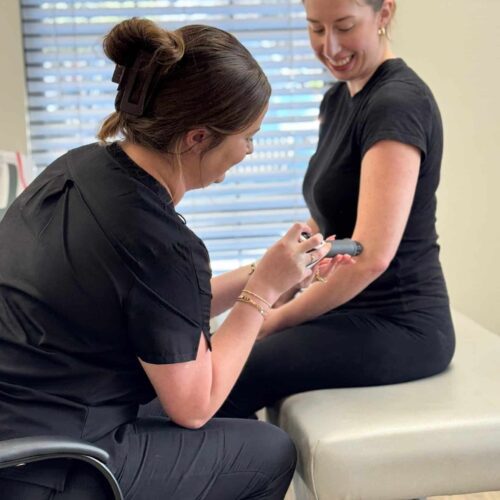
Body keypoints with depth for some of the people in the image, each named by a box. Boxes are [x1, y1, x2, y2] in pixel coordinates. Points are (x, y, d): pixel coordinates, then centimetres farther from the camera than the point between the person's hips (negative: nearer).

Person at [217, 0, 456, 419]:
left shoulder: (397, 104, -17)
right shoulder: (338, 99, 10)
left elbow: (370, 256, -25)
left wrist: (276, 320, -14)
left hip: (398, 326, -8)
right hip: (347, 310, 8)